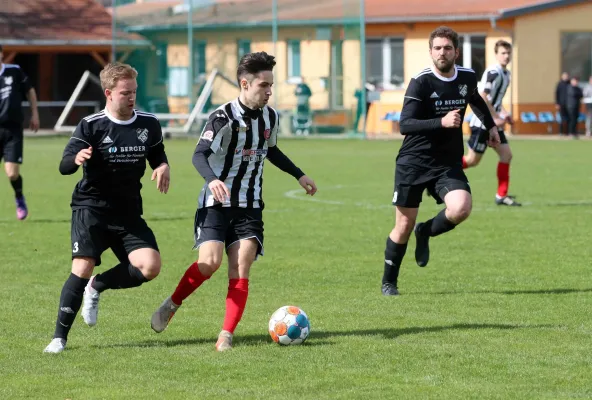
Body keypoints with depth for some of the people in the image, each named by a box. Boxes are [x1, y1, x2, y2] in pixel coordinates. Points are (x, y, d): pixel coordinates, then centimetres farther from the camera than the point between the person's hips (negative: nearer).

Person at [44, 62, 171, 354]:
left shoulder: (149, 125, 3)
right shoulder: (91, 126, -8)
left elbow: (157, 155, 19)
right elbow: (64, 166, -13)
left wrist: (163, 166, -6)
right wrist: (76, 158, -37)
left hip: (129, 212, 4)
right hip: (90, 208, -4)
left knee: (150, 266, -16)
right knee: (83, 267, -18)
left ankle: (97, 288, 11)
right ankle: (59, 337, -6)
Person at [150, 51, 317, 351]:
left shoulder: (270, 117, 6)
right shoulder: (224, 118, -15)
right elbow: (200, 154, -27)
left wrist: (299, 175, 28)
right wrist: (212, 180, -46)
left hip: (250, 206, 5)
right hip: (216, 203, -5)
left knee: (240, 272, -9)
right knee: (210, 262, -19)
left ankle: (226, 336, -7)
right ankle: (172, 304, 6)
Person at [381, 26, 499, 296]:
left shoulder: (467, 77, 2)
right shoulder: (421, 82, -14)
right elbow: (405, 125, -23)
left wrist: (490, 125, 34)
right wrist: (441, 122, -32)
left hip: (448, 164, 3)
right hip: (413, 162, -3)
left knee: (461, 209, -24)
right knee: (404, 226, 0)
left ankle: (426, 232, 8)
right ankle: (389, 282, 22)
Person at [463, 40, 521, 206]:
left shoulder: (506, 74, 12)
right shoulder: (493, 72, -17)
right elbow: (482, 97, -24)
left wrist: (504, 113, 11)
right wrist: (496, 117, -20)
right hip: (481, 122, -9)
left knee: (506, 155, 1)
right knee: (473, 160, -3)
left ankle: (502, 196, 5)